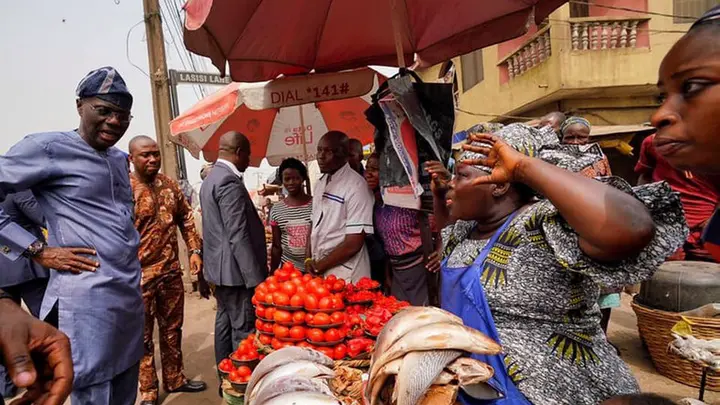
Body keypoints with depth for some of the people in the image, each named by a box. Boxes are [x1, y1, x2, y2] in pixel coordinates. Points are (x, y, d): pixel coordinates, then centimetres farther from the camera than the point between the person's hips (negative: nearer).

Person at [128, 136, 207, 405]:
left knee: (172, 329, 18)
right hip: (139, 276, -5)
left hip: (171, 271, 6)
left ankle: (175, 379, 35)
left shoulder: (169, 185, 5)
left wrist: (194, 250, 4)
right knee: (143, 336, 9)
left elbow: (185, 218, 13)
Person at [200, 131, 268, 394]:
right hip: (236, 269, -11)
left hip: (220, 267, 11)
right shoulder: (229, 182, -19)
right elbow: (238, 235, -23)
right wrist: (256, 277, -21)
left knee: (225, 323, 17)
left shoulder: (211, 178, 14)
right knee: (243, 331, -2)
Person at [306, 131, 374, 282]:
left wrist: (319, 266, -11)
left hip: (345, 277, -6)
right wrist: (310, 261, 1)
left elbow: (354, 243, -19)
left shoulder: (356, 185, -16)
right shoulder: (320, 183, 8)